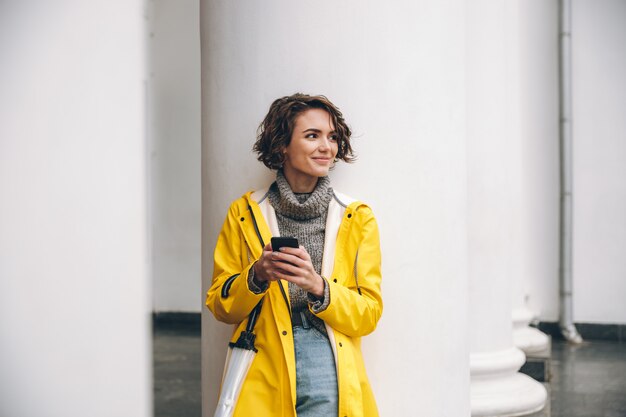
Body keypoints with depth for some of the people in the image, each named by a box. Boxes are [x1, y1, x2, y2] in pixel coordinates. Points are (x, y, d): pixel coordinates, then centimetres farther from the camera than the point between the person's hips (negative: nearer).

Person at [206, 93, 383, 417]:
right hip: (261, 375, 0)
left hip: (330, 375, 0)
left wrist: (318, 286, -15)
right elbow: (219, 305, 8)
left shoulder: (357, 218, 6)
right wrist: (257, 276, -11)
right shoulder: (244, 213, 6)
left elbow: (369, 314, 2)